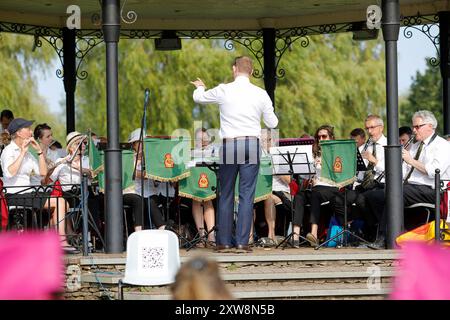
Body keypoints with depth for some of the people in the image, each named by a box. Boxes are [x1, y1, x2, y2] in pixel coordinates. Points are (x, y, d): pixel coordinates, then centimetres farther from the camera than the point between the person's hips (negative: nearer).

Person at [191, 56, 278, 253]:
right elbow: (272, 123, 9)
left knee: (226, 195, 9)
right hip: (252, 144, 0)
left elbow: (198, 98, 17)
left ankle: (223, 241, 10)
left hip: (229, 145, 0)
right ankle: (242, 242, -2)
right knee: (247, 195, 2)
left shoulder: (223, 91, -2)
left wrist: (200, 87, 40)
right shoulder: (260, 94, 1)